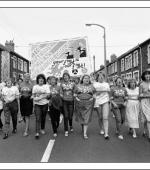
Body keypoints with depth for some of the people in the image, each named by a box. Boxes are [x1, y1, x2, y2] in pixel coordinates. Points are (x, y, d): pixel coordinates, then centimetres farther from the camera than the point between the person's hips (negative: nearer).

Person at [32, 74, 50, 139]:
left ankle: (42, 129, 32)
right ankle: (37, 133, -7)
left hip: (44, 104, 0)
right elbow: (33, 96, 10)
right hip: (37, 104, 0)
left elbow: (48, 95, -8)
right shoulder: (35, 86, 8)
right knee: (38, 118, -7)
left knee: (43, 117, 10)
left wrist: (40, 98, -18)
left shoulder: (46, 86, 2)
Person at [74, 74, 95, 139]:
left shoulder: (91, 86, 8)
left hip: (88, 104, -1)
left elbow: (94, 95, 10)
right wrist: (76, 98, -6)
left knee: (86, 118, -6)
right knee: (80, 117, 10)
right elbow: (75, 94, 11)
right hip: (79, 104, 1)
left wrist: (92, 98, -7)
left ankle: (85, 133, -3)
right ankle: (83, 128, 37)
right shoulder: (78, 86, 8)